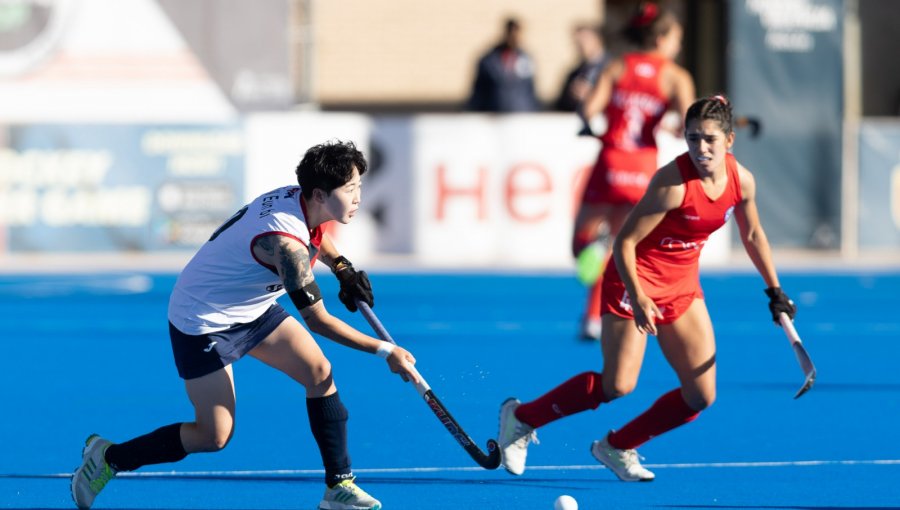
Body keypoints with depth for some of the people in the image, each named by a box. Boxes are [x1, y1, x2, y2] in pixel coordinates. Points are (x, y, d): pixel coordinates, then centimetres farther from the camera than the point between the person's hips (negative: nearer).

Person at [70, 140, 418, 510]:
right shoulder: (285, 242, -35)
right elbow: (318, 320, -30)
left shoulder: (299, 199, -9)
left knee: (319, 373, -4)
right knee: (214, 436, -4)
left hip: (252, 310, 9)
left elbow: (312, 237, 20)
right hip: (201, 322, -9)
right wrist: (385, 352, -27)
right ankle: (107, 457, 13)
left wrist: (344, 270, 2)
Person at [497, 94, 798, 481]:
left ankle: (617, 447, 18)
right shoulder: (673, 182, -25)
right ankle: (521, 417, 2)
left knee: (701, 396, 1)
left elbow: (752, 234, 15)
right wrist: (638, 299, -31)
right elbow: (624, 242, -22)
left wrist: (775, 290, 20)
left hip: (682, 286, 7)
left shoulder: (742, 181, -6)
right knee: (617, 385, -16)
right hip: (635, 280, -7)